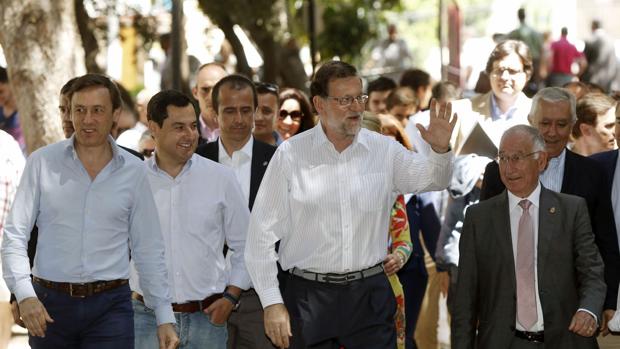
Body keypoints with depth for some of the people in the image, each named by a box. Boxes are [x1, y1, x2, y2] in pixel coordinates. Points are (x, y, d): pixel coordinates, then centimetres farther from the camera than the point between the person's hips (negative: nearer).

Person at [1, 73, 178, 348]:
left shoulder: (133, 172, 4)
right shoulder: (42, 162, 1)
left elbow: (148, 250, 8)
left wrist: (164, 317, 4)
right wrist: (24, 294, -15)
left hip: (110, 307, 0)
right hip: (50, 305, 0)